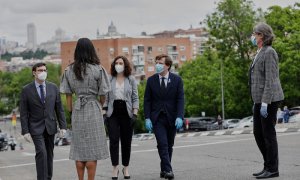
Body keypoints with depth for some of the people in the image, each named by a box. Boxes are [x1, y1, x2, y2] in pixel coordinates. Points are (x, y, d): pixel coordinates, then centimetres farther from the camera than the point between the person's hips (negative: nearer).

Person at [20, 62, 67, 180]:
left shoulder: (53, 87, 2)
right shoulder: (26, 90, -6)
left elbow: (59, 108, 5)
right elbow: (23, 113, -5)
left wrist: (63, 126, -2)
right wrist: (25, 131, -11)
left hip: (50, 126, 3)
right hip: (36, 127, -3)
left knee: (49, 154, 9)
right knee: (41, 152, -17)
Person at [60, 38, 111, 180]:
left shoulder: (69, 70, 2)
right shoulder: (98, 69, -8)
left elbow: (68, 94, 4)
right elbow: (103, 94, -5)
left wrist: (71, 111, 12)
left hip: (77, 110, 4)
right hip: (93, 109, -4)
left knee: (79, 149, 11)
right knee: (93, 151, 2)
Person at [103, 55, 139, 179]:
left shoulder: (131, 80, 4)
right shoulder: (109, 80, 6)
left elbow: (135, 98, 3)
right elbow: (105, 98, 8)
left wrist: (135, 114, -6)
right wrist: (104, 113, 1)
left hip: (126, 113, 0)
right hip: (113, 113, 0)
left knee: (126, 141, 5)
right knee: (113, 140, -9)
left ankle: (126, 168, 16)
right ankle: (115, 167, -4)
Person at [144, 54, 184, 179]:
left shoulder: (177, 80, 0)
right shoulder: (151, 80, 2)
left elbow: (180, 99, -4)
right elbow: (147, 100, 3)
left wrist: (179, 117, -16)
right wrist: (147, 118, -6)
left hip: (172, 117, 1)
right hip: (157, 118, -1)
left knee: (169, 145, 7)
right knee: (162, 144, -14)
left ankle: (164, 169, 19)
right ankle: (167, 170, -15)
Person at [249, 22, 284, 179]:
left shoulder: (269, 52, -13)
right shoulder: (260, 53, 17)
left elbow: (270, 79, -18)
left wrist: (265, 103, -22)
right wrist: (257, 102, 21)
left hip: (269, 100, -10)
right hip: (259, 100, 10)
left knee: (268, 133, -3)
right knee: (258, 133, 11)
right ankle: (269, 165, 19)